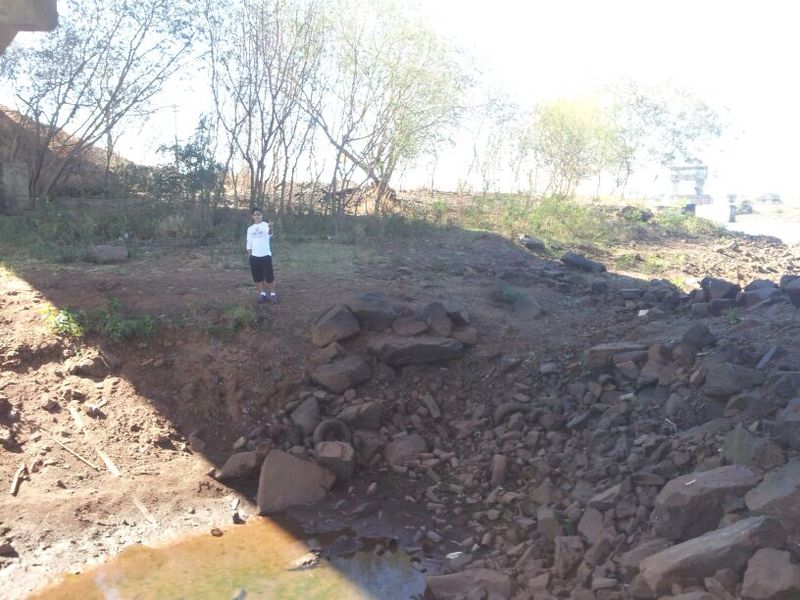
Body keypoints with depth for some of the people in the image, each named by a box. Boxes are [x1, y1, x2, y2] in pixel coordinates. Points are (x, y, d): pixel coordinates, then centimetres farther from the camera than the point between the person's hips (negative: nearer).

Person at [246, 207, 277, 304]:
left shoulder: (266, 225, -4)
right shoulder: (250, 229, 11)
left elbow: (269, 233, -29)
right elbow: (249, 243, 15)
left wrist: (270, 229, -53)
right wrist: (249, 256, 9)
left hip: (265, 255, -4)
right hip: (254, 256, 4)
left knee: (269, 277, -3)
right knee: (258, 277, 8)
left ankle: (272, 294, 10)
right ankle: (262, 294, 20)